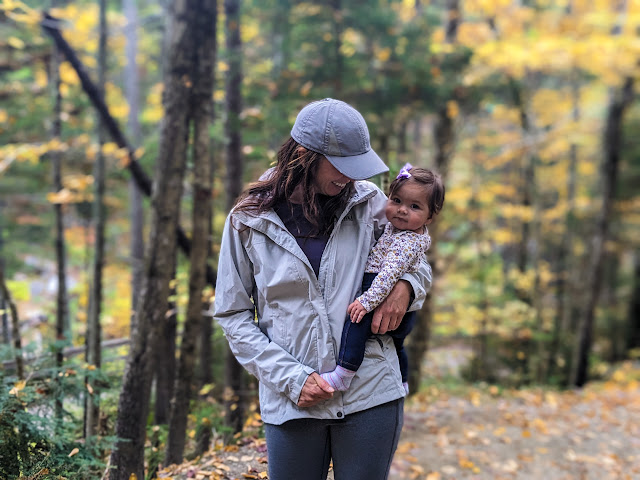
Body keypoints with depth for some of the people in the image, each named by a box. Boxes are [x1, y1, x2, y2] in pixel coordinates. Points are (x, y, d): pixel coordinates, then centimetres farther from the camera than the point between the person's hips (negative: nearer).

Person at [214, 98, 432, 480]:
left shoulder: (368, 201, 1)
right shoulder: (249, 220, -3)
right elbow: (232, 315, 1)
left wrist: (404, 287, -9)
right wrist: (290, 378, -10)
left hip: (371, 393, 1)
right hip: (291, 402, -1)